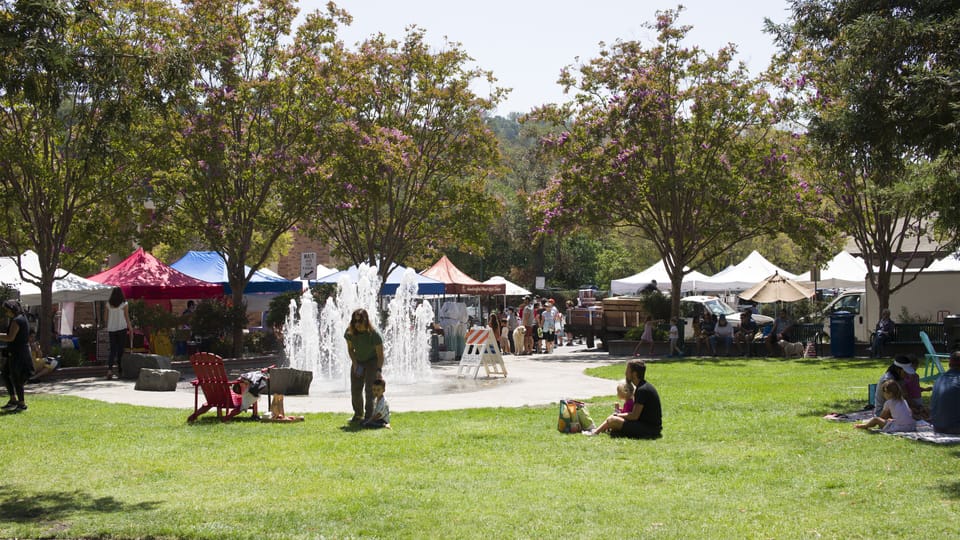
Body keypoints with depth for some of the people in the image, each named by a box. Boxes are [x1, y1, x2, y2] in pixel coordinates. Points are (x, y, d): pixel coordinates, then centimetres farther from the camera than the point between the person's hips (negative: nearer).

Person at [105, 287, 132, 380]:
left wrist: (107, 328, 18)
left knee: (112, 349, 5)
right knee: (120, 350, 6)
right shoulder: (124, 304, -6)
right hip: (122, 328, -2)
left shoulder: (108, 304, 2)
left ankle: (109, 368, -15)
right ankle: (120, 370, 11)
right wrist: (131, 330, 5)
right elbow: (127, 318, -3)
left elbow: (107, 318, 7)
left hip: (111, 329, 3)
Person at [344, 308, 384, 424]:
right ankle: (358, 415, 19)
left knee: (369, 389, -14)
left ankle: (369, 416, -8)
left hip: (372, 361, -5)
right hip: (358, 361, 5)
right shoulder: (350, 332, -15)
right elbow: (350, 348, 1)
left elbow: (380, 354, -25)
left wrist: (379, 370, -34)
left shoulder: (373, 334, -28)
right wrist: (354, 362, -11)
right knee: (355, 389, 3)